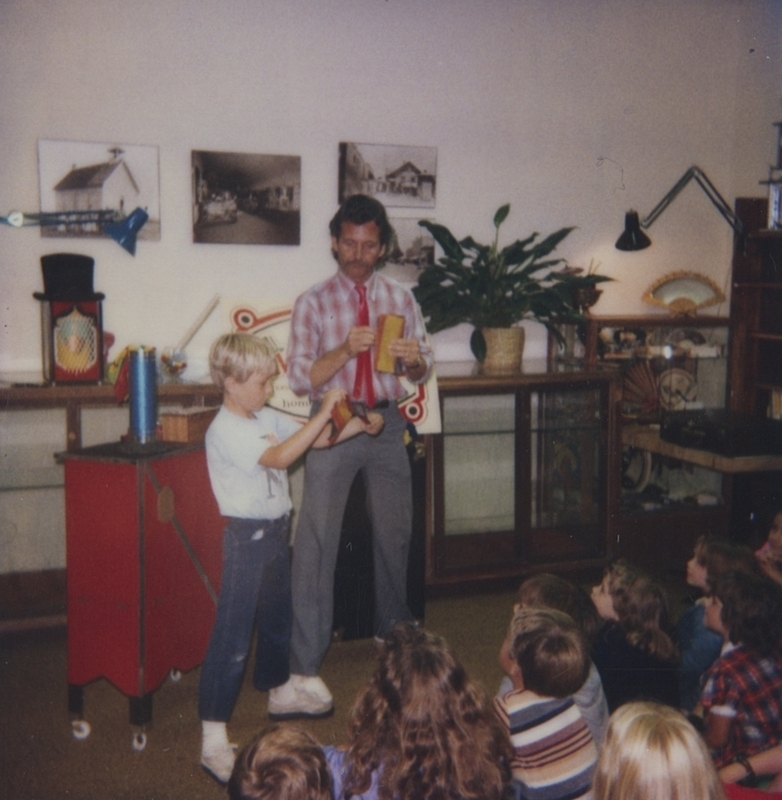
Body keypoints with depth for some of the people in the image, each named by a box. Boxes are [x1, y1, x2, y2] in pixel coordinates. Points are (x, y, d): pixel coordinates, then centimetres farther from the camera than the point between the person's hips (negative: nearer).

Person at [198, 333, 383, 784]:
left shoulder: (267, 419, 8)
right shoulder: (226, 431, -19)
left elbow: (317, 440, 13)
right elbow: (280, 457, -31)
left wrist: (358, 426, -3)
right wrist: (324, 413, -31)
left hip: (276, 531, 9)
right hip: (246, 538, -9)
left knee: (278, 618, 25)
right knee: (233, 636, -8)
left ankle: (278, 691, 47)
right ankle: (214, 738, -3)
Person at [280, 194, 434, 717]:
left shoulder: (401, 299, 7)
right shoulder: (313, 303, -1)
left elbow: (422, 371, 8)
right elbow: (301, 378, -7)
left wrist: (413, 358, -15)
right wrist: (345, 349, -22)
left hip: (387, 422, 3)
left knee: (395, 531, 16)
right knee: (317, 539, -6)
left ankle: (393, 630, 40)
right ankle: (305, 664, -1)